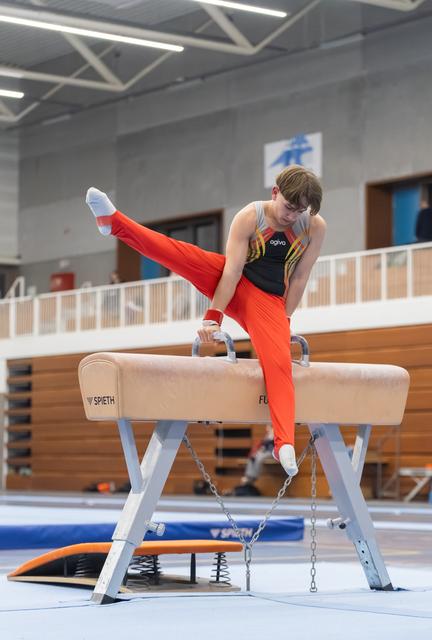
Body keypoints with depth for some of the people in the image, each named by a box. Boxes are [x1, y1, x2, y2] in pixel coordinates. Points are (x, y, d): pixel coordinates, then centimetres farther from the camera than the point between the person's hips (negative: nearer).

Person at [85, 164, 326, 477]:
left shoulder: (315, 227, -10)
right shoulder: (249, 218, -13)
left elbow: (299, 278, -6)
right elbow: (232, 270, -21)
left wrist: (284, 321, -6)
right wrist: (213, 318, -26)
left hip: (268, 300, 0)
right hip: (233, 284, 0)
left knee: (279, 360, -24)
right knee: (182, 253, -24)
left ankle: (285, 443, -35)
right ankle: (114, 221, -29)